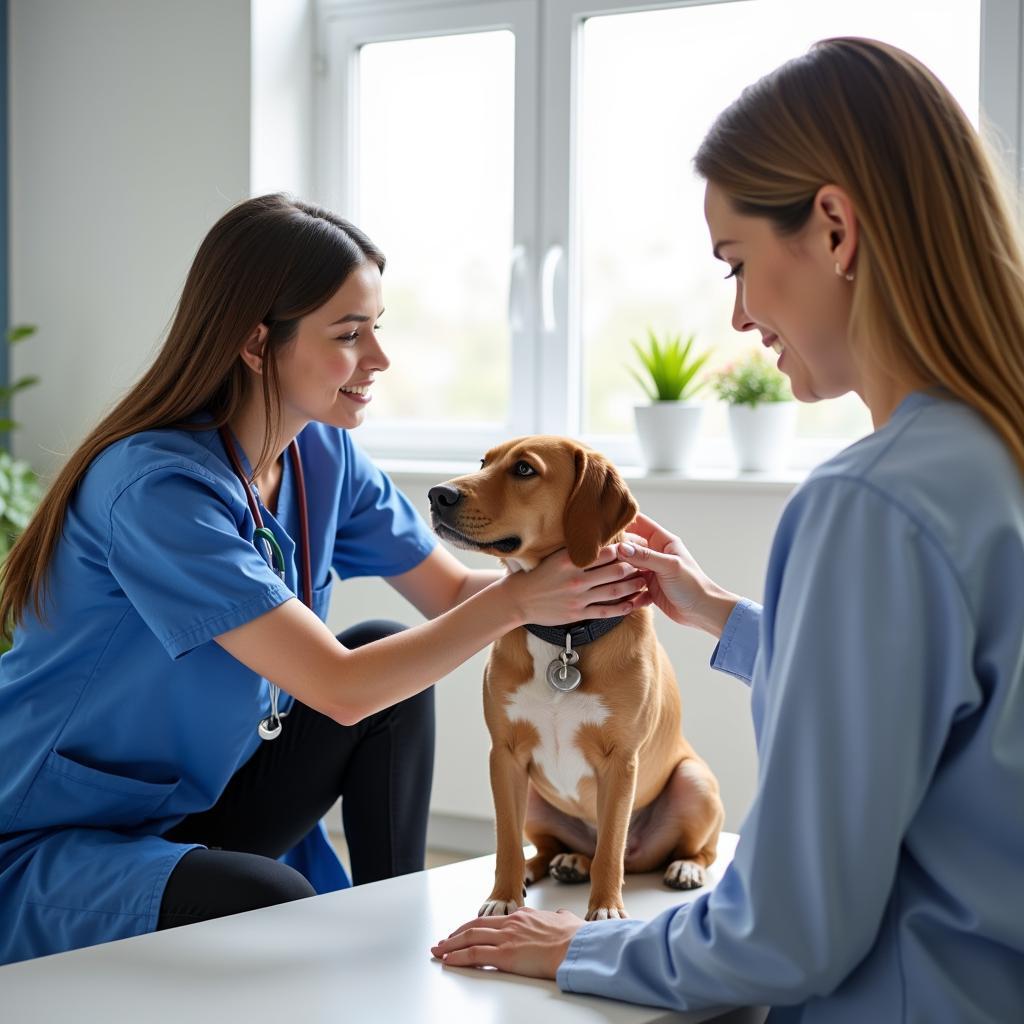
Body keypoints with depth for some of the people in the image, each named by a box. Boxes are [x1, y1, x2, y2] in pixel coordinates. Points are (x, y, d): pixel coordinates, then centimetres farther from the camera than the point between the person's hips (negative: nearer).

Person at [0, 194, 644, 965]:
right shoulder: (158, 487, -28)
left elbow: (452, 593, 3)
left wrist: (579, 576, -16)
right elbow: (339, 690, -30)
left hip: (195, 802, 8)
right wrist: (518, 601, -27)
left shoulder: (324, 455, -3)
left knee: (389, 654, -6)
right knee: (274, 903, -34)